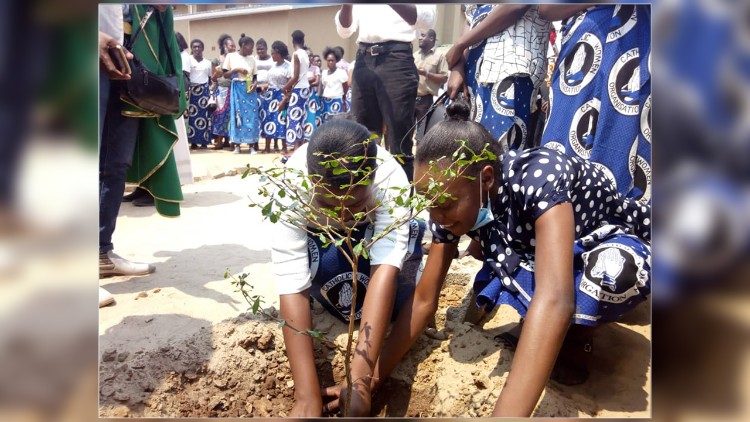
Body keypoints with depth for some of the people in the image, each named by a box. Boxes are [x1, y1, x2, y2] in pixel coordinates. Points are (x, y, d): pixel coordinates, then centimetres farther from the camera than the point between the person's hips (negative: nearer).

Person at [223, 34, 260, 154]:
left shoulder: (252, 59, 10)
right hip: (237, 89, -2)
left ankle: (252, 145, 3)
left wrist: (254, 84, -8)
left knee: (251, 116, -1)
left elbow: (255, 76, 13)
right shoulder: (231, 56, 2)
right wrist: (236, 69, -13)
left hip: (250, 90, 2)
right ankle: (236, 145, 6)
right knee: (237, 115, -1)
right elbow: (225, 75, 1)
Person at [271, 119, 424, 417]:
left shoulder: (390, 178, -39)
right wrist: (308, 397, -49)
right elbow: (291, 287, -42)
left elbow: (386, 267, -48)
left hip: (375, 234, 0)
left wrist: (360, 379, -56)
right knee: (326, 263, -33)